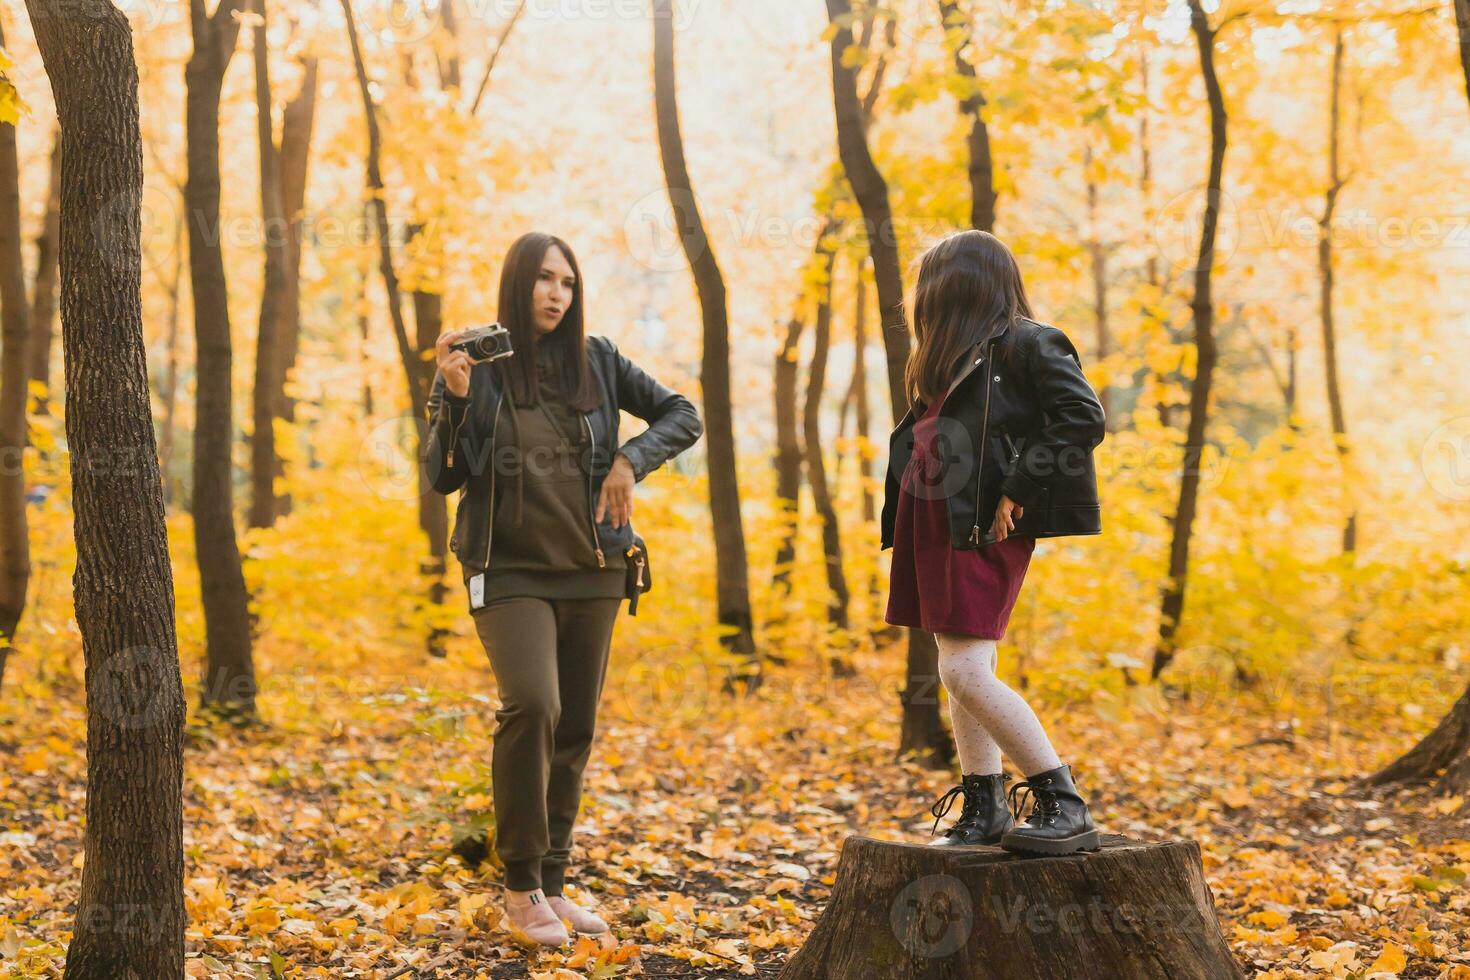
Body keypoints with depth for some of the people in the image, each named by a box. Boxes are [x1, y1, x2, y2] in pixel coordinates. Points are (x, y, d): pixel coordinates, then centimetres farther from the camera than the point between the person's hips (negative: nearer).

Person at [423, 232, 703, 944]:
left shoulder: (596, 360, 4)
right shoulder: (474, 366, -2)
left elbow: (682, 417, 8)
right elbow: (442, 477, -5)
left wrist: (630, 461, -9)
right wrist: (455, 397, -19)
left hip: (591, 570, 4)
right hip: (511, 571, -4)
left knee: (574, 732, 8)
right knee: (532, 706, -24)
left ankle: (552, 885, 20)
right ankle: (519, 886, -11)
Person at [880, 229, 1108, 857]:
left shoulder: (1028, 345, -6)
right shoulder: (956, 358, 20)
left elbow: (1084, 419, -17)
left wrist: (1018, 491, -18)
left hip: (984, 527, -9)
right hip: (933, 523, 9)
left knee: (966, 672, -16)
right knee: (957, 674, 9)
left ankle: (1065, 807, -11)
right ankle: (984, 808, 16)